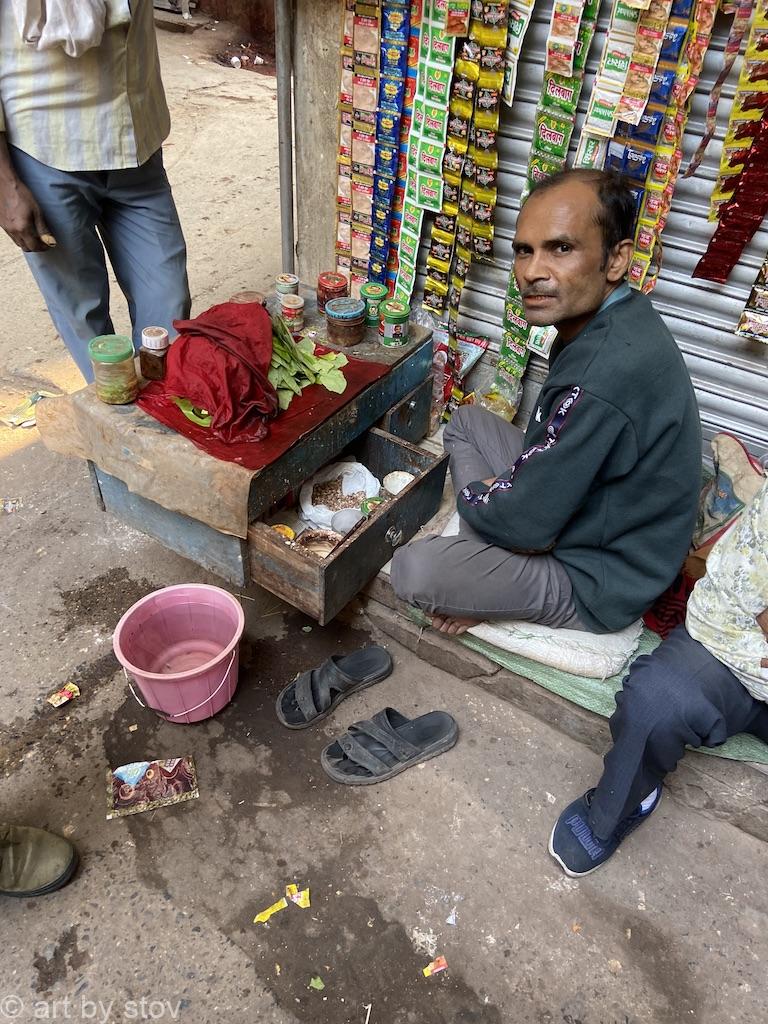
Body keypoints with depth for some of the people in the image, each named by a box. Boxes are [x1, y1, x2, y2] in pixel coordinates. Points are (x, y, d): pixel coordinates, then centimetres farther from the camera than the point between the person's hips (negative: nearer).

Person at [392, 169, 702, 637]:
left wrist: (473, 496, -6)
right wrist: (498, 493, -2)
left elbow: (524, 523, -26)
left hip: (601, 580, -9)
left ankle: (488, 585, 11)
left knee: (410, 570, -20)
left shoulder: (602, 378, -36)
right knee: (466, 421, 14)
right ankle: (484, 571, 12)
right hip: (581, 500, 9)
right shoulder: (617, 315, -5)